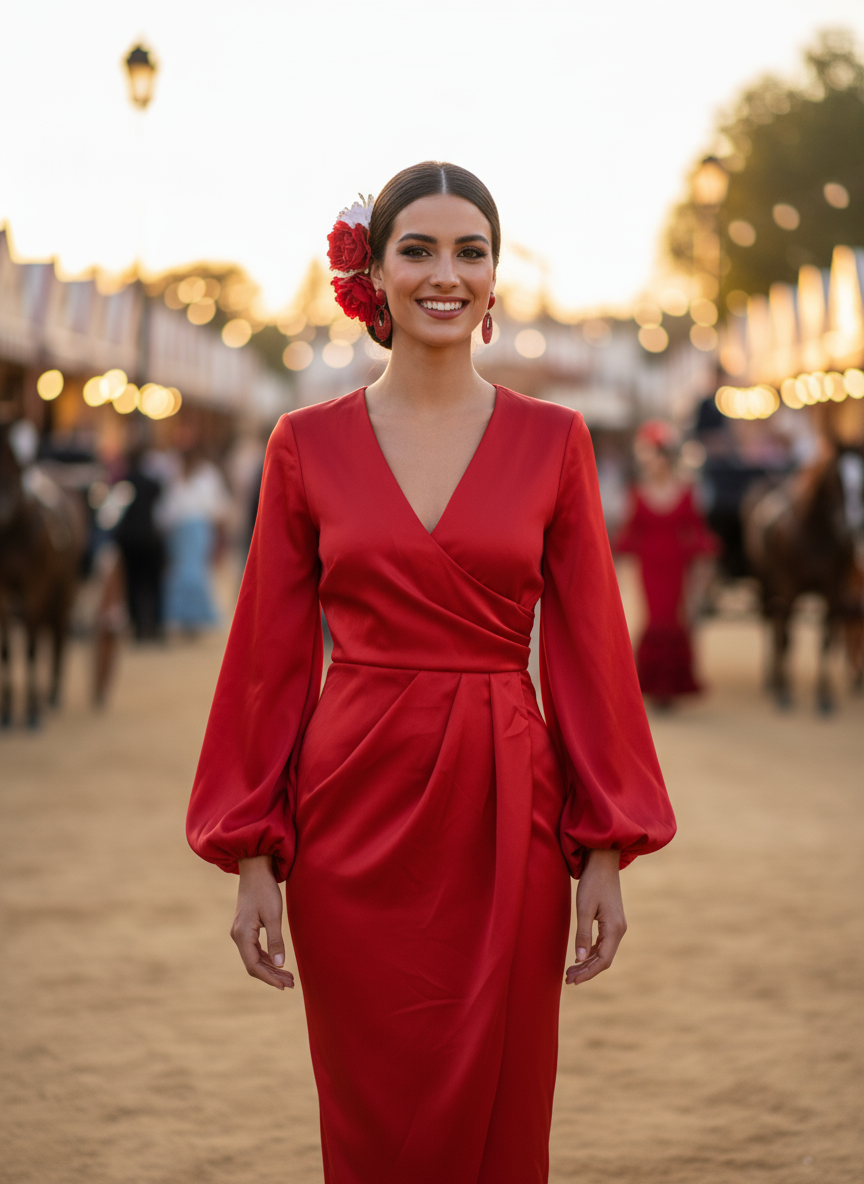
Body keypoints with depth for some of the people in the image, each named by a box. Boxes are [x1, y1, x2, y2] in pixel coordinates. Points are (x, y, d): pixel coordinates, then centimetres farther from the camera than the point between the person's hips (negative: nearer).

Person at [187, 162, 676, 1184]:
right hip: (354, 809, 0)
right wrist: (251, 852, 0)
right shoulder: (309, 444, 2)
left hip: (505, 811, 0)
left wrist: (606, 850, -1)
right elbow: (271, 654, 3)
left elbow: (589, 648, 3)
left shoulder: (552, 440, 2)